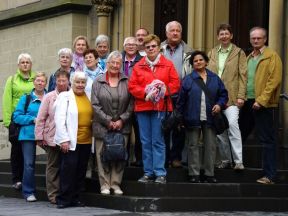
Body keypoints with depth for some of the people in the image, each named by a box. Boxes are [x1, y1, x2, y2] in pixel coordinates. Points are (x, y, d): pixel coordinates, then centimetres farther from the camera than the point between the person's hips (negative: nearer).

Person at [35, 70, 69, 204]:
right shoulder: (49, 97, 0)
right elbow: (41, 118, 1)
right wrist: (39, 136, -3)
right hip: (52, 137, -1)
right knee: (53, 166, 6)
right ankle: (53, 194, 11)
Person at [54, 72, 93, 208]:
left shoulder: (89, 97, 13)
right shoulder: (65, 97, -2)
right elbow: (59, 119, -7)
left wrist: (93, 136, 8)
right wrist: (63, 139, -13)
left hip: (86, 141, 5)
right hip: (70, 141, -5)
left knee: (81, 171, 8)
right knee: (68, 169, -5)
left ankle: (75, 198, 16)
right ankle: (63, 199, 2)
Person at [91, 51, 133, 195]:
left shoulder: (126, 82, 4)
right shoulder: (98, 82, 3)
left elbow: (131, 103, 2)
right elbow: (95, 105, -3)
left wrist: (122, 120, -7)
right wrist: (108, 121, -9)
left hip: (122, 126, 1)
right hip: (102, 127, -1)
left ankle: (116, 184, 9)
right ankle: (105, 185, 7)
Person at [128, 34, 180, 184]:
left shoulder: (168, 65, 5)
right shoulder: (138, 67, 9)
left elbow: (175, 84, 1)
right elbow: (132, 86, 4)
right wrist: (144, 92, -12)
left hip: (160, 107, -2)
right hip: (142, 107, 3)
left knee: (158, 141, -4)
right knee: (145, 142, 5)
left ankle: (160, 173, 0)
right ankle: (148, 173, 12)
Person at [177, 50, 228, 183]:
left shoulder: (214, 78, 8)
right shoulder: (188, 80, 0)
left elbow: (223, 94, 12)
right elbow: (181, 100, -1)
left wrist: (220, 104, -8)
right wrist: (180, 117, -5)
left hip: (210, 118, 2)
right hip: (193, 119, -2)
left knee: (210, 146, 4)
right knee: (193, 146, 3)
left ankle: (209, 174, 12)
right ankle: (194, 174, 9)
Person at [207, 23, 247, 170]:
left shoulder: (239, 53, 3)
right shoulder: (212, 53, 14)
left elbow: (243, 75, -2)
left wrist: (241, 96, -10)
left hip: (232, 97, -4)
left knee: (232, 124, -19)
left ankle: (238, 161, -16)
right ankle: (225, 160, 18)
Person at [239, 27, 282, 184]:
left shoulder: (272, 56, -5)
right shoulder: (248, 58, 18)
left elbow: (274, 80, -13)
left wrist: (261, 100, -18)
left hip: (264, 105, -7)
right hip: (247, 103, 7)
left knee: (267, 140, -3)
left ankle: (269, 175, 0)